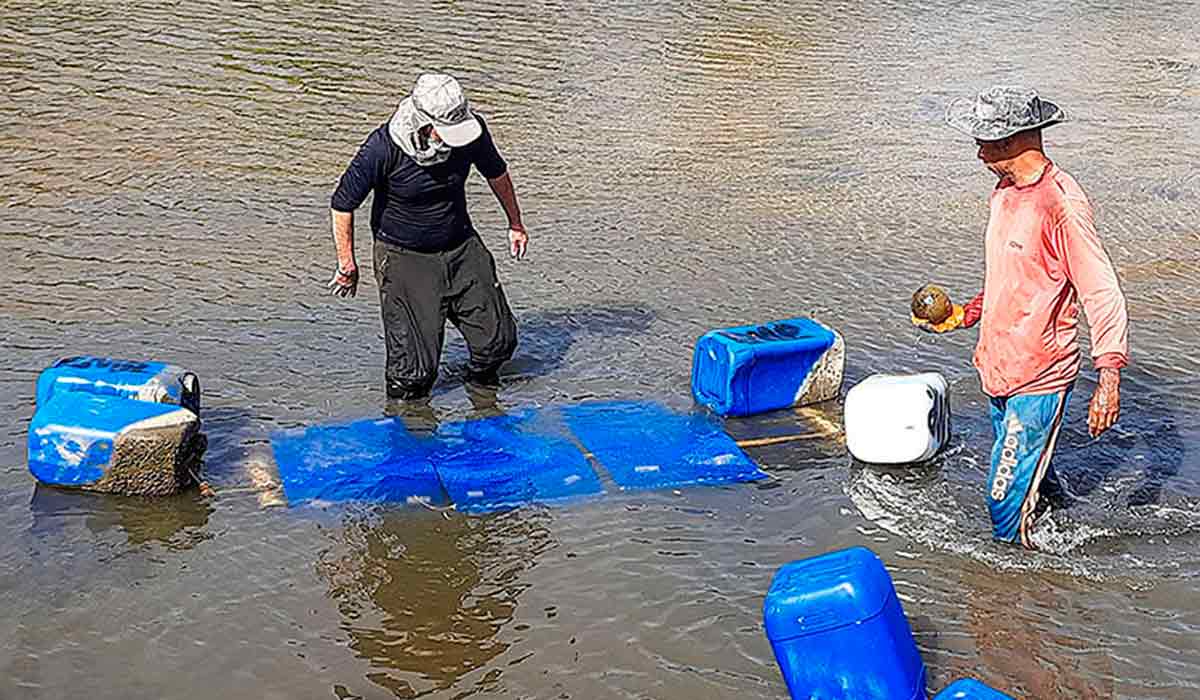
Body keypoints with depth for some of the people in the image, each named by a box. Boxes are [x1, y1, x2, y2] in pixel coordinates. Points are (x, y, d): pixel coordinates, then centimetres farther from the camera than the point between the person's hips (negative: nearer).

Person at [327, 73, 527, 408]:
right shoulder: (382, 148, -26)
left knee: (499, 339, 3)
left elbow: (496, 172, 9)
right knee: (415, 369, -9)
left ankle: (482, 385, 34)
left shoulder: (471, 129, -14)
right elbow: (342, 204, -12)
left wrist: (515, 223, 21)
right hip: (404, 256, -4)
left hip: (461, 245, 4)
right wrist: (347, 266, -5)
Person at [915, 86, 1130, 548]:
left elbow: (1103, 294, -22)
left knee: (1007, 507, -5)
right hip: (1000, 370, 9)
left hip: (1040, 378, -9)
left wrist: (1109, 380, -27)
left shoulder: (1061, 203, -21)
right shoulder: (1005, 192, 8)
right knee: (1032, 479, 23)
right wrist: (964, 316, 20)